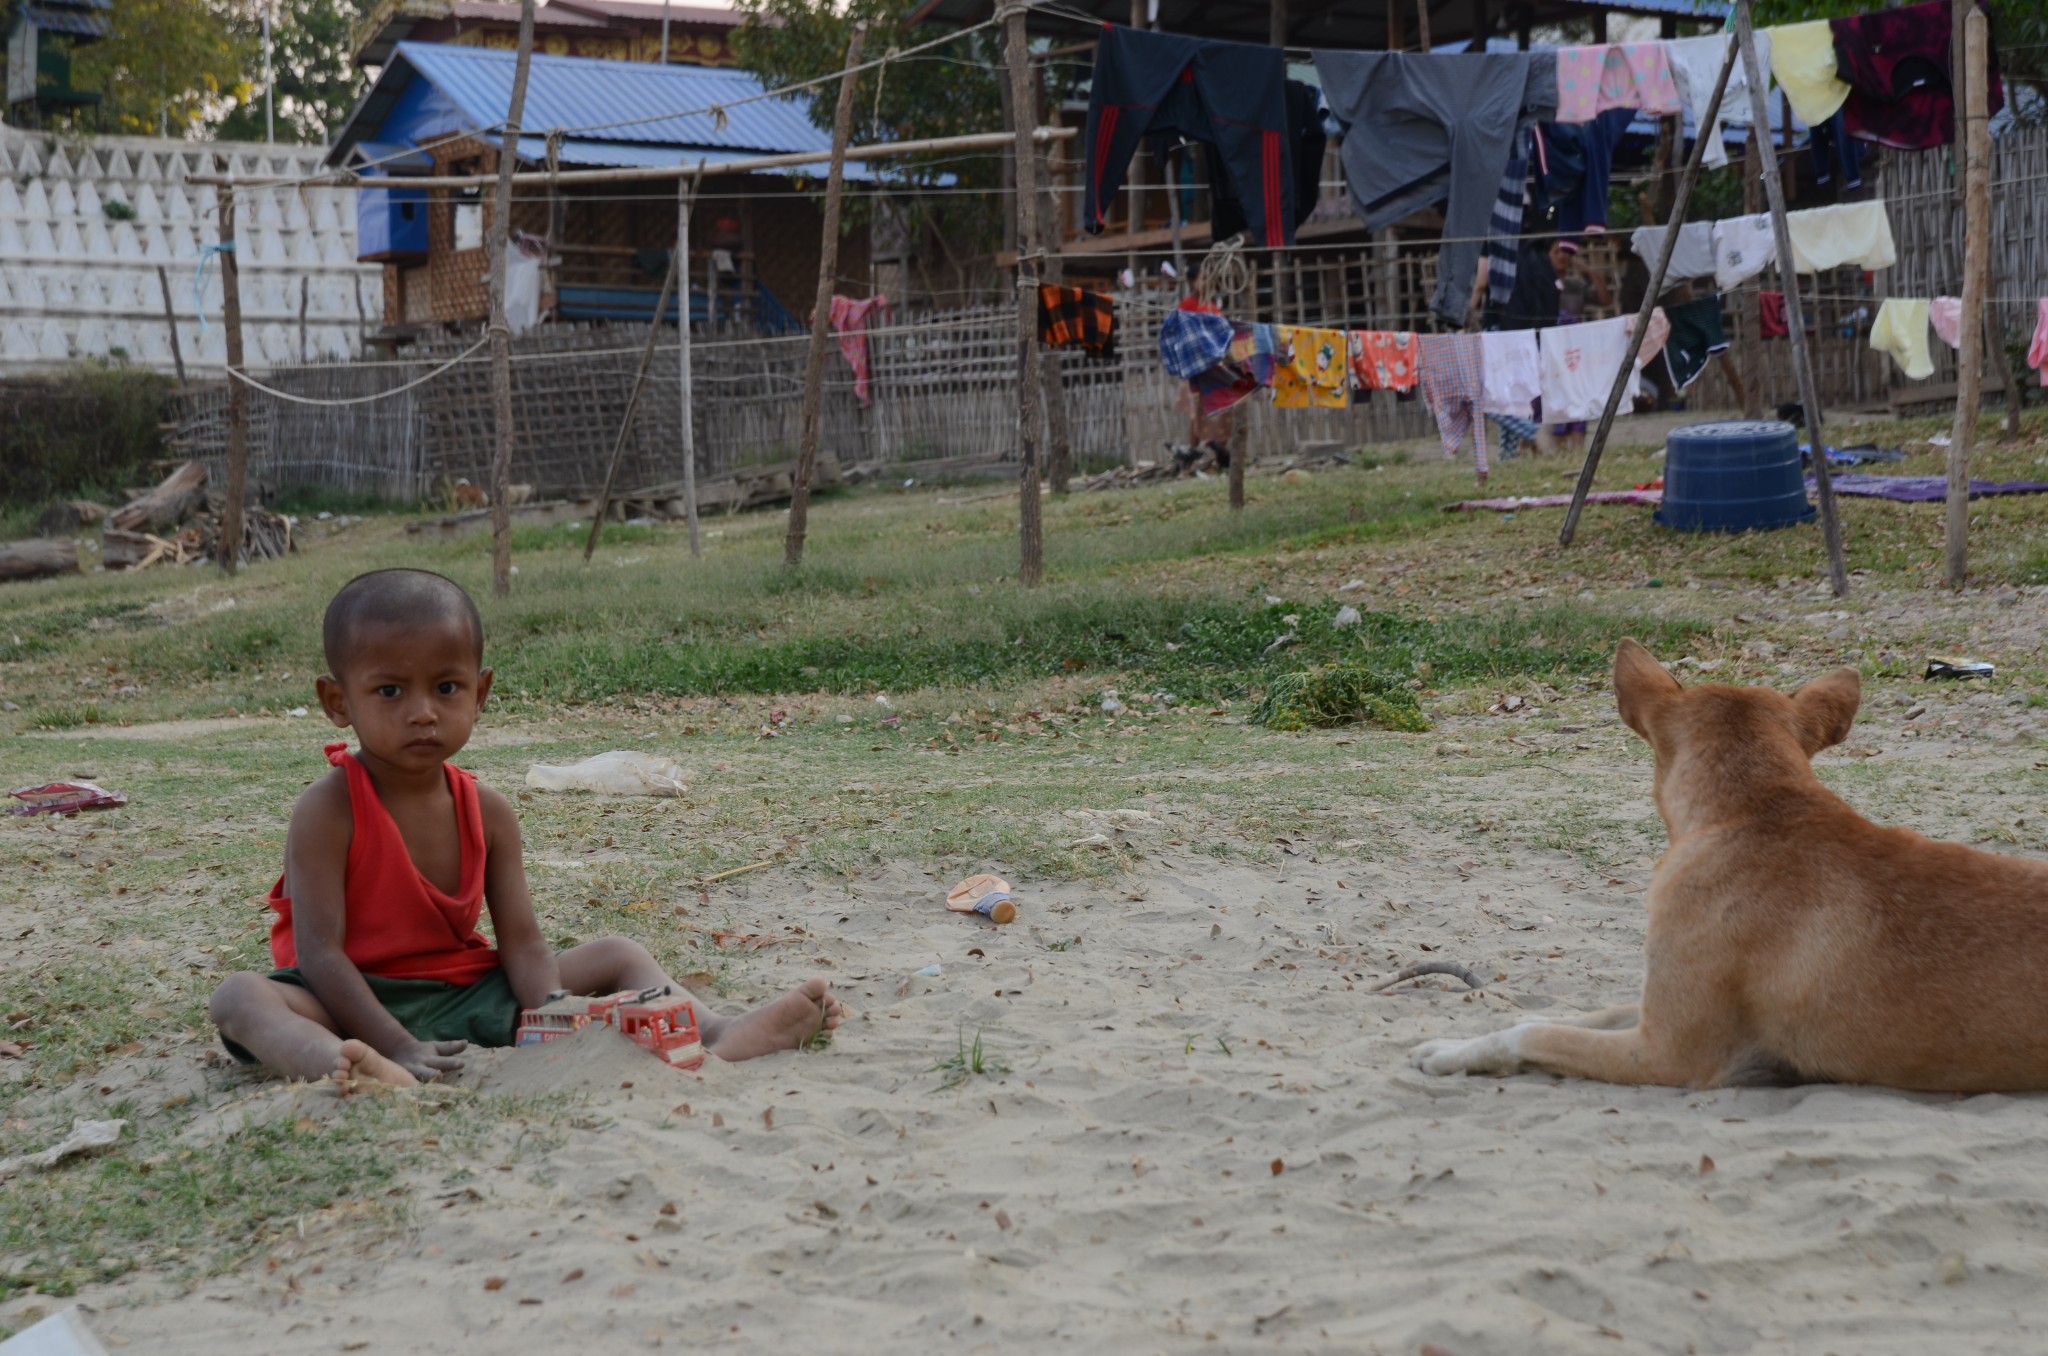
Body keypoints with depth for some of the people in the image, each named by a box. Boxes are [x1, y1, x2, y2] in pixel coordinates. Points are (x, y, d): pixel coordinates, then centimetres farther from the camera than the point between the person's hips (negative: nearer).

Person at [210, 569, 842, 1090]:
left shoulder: (487, 811, 2)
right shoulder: (328, 810, -13)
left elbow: (522, 945, -3)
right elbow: (319, 952, -19)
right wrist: (398, 1045, -31)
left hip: (470, 996, 5)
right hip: (360, 1003, -5)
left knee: (617, 957, 0)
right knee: (240, 996, -34)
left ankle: (720, 1036, -26)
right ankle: (346, 1069, -67)